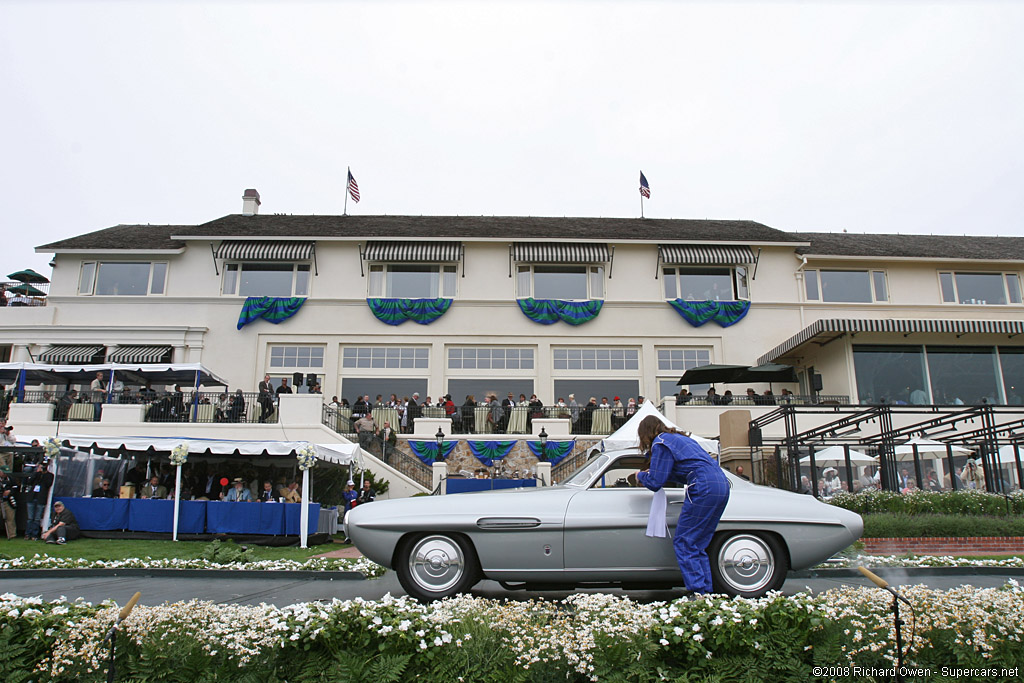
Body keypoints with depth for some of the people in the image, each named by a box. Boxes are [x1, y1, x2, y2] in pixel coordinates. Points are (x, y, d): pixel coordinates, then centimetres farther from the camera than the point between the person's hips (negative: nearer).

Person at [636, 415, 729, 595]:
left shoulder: (660, 443, 0)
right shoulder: (679, 437, 27)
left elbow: (655, 483, -2)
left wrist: (641, 475, 19)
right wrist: (653, 473, 31)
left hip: (704, 488, -9)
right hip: (721, 485, 9)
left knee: (684, 543, -3)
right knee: (698, 544, 14)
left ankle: (698, 591, -9)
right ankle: (707, 590, 13)